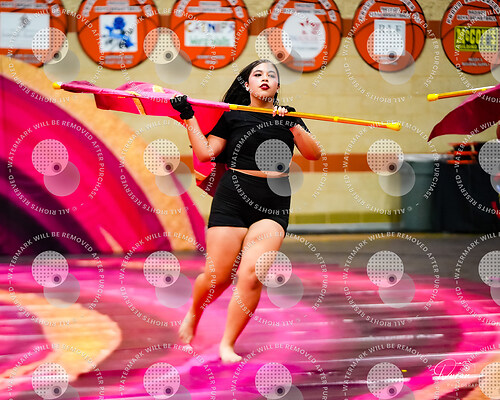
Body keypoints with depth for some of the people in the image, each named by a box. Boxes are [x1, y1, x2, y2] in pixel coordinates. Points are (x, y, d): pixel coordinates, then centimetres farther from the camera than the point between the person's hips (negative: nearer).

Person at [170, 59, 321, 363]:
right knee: (218, 276, -3)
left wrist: (292, 124, -11)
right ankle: (193, 314, 31)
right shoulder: (233, 116, 7)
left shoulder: (289, 117, 13)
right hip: (233, 200, -1)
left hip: (273, 206, 1)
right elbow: (206, 153, 4)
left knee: (252, 275, -15)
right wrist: (189, 117, -1)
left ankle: (227, 345, -2)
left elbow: (314, 154, 1)